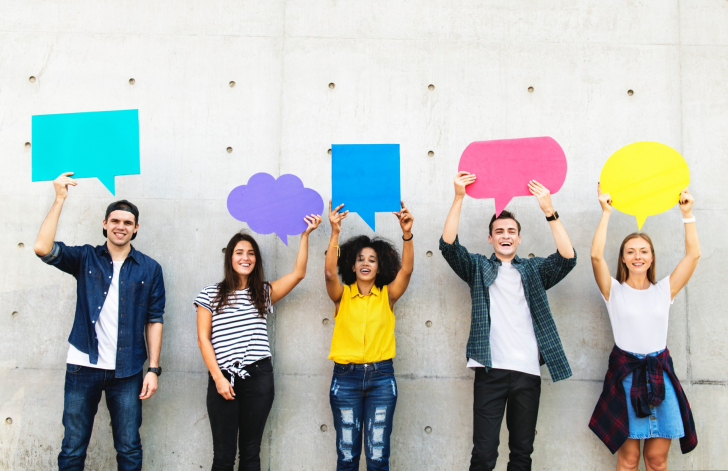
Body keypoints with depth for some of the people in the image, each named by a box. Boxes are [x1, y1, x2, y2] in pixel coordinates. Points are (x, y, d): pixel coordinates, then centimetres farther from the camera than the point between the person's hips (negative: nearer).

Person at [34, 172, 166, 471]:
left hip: (127, 371, 0)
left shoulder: (149, 269, 4)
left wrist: (153, 369, -2)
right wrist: (60, 199, -11)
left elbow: (154, 320, 4)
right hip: (83, 367, 0)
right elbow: (43, 248, -13)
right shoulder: (86, 259, 5)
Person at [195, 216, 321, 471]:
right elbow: (203, 339, 1)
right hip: (223, 378, -2)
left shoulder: (264, 292, 12)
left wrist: (305, 235, -3)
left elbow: (298, 273, 1)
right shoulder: (210, 294, 5)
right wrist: (218, 378, -8)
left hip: (258, 376, 2)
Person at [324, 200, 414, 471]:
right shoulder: (342, 295, 5)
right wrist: (335, 233, -25)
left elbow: (406, 269, -11)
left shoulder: (387, 295, 6)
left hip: (381, 376, 0)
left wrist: (407, 234, -24)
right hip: (346, 376, 0)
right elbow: (330, 273, -15)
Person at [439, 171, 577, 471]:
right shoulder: (478, 267, 12)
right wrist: (458, 198, -11)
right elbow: (448, 244, -2)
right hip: (490, 370, -2)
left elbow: (568, 257, -1)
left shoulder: (534, 270, 15)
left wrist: (549, 211, -9)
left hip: (527, 372, 2)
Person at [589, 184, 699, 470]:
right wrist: (606, 213, -7)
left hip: (660, 373, 2)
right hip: (625, 372, -2)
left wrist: (687, 213, 4)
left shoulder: (664, 290, 10)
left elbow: (693, 254, 4)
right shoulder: (614, 291, 3)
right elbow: (596, 255, -11)